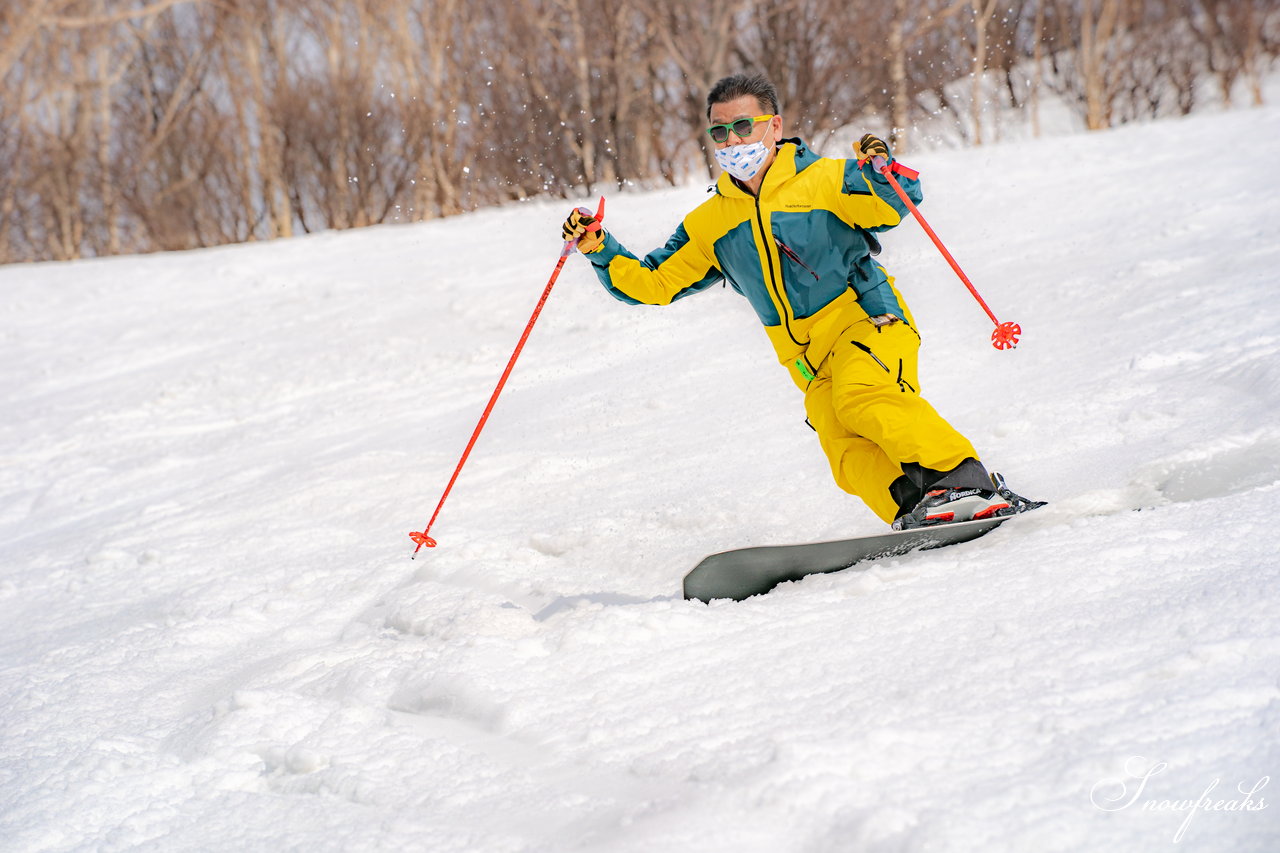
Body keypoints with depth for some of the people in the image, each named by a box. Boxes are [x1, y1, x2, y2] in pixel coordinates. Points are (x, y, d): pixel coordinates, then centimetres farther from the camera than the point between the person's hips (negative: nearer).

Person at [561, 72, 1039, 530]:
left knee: (861, 395, -35)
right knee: (849, 455, -23)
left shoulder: (822, 180, 0)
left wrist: (880, 175, -32)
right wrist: (599, 249, 5)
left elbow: (890, 208, -12)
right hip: (812, 363, 4)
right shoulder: (709, 225, 14)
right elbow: (653, 283, 18)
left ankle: (964, 482, -38)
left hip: (868, 320, -4)